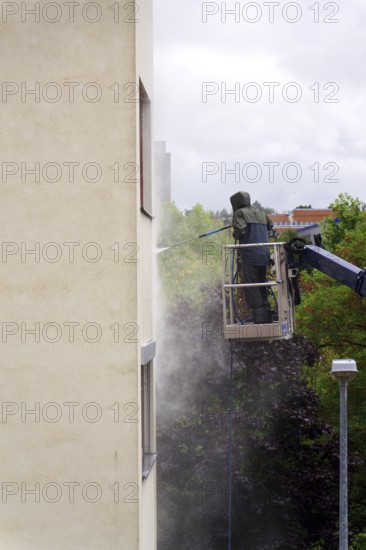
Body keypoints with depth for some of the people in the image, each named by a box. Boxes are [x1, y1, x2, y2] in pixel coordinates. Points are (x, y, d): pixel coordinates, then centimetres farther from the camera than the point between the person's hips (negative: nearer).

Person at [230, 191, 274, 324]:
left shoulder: (240, 213, -3)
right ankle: (267, 316, 15)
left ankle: (259, 317, -10)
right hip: (264, 254, 7)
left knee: (251, 286, -4)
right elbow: (270, 226, 29)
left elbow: (240, 231, -16)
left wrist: (235, 235, 5)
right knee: (262, 284, 15)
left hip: (250, 254, -7)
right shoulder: (261, 212, 17)